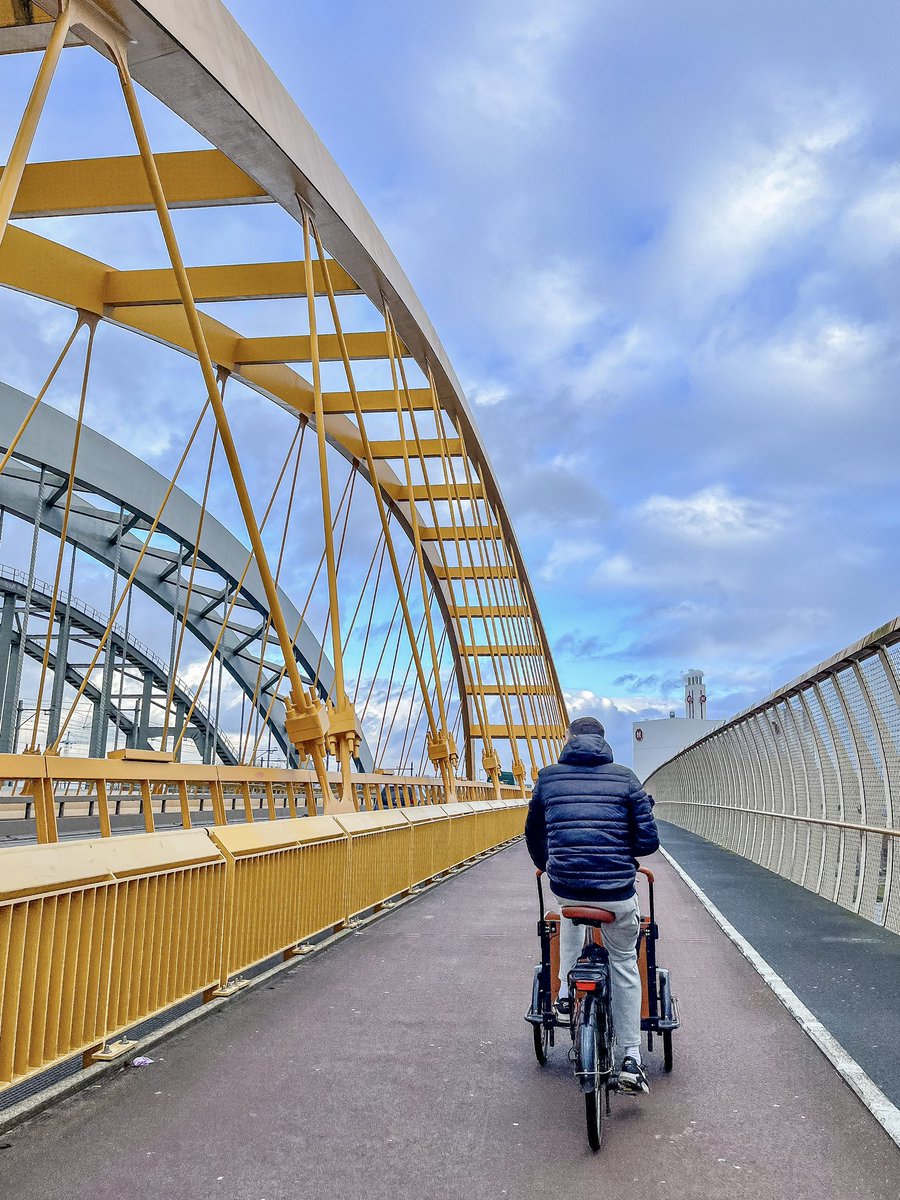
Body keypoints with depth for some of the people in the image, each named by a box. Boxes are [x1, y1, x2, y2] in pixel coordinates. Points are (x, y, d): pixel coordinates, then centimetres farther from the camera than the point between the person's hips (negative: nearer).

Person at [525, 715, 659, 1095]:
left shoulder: (548, 777, 6)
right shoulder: (625, 778, 1)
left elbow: (533, 833, 19)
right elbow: (648, 842, -1)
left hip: (564, 887, 2)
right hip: (617, 893, -1)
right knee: (624, 964, 21)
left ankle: (566, 990, 33)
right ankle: (631, 1060, 20)